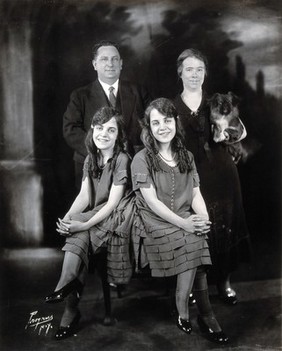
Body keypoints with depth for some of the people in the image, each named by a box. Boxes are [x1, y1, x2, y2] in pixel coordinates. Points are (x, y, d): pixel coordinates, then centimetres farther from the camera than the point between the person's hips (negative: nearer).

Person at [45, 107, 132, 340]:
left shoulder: (122, 159, -8)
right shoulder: (90, 159, 12)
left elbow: (112, 203, -15)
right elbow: (84, 196, 4)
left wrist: (84, 224, -25)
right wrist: (67, 219, -15)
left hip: (114, 219, -4)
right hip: (93, 219, 5)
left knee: (79, 237, -31)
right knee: (78, 241, -24)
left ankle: (66, 285, -22)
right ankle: (71, 309, -23)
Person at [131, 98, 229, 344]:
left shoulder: (187, 156, 14)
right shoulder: (142, 160, -2)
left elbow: (196, 194, 8)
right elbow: (152, 202, -10)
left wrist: (204, 218, -13)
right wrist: (183, 223, -20)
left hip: (187, 222, 4)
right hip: (155, 223, -4)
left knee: (197, 238, -29)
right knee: (193, 241, -29)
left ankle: (184, 312, -17)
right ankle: (205, 315, -17)